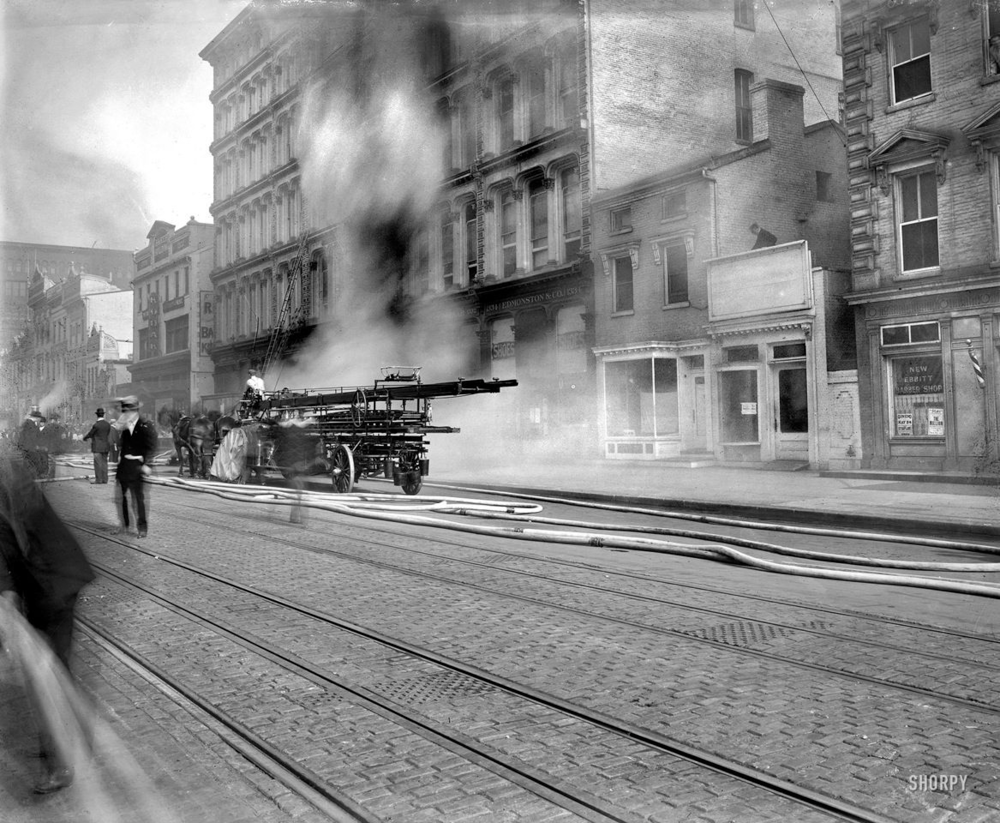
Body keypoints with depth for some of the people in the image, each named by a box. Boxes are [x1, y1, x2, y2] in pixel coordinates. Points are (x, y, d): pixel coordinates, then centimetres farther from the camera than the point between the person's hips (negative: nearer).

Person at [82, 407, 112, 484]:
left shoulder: (96, 425, -16)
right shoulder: (108, 424, 3)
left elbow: (90, 434, -4)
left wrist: (84, 437, 17)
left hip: (97, 447, -6)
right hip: (106, 446, 6)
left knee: (98, 463, -2)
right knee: (104, 462, 9)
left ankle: (98, 480, -1)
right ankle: (104, 479, 10)